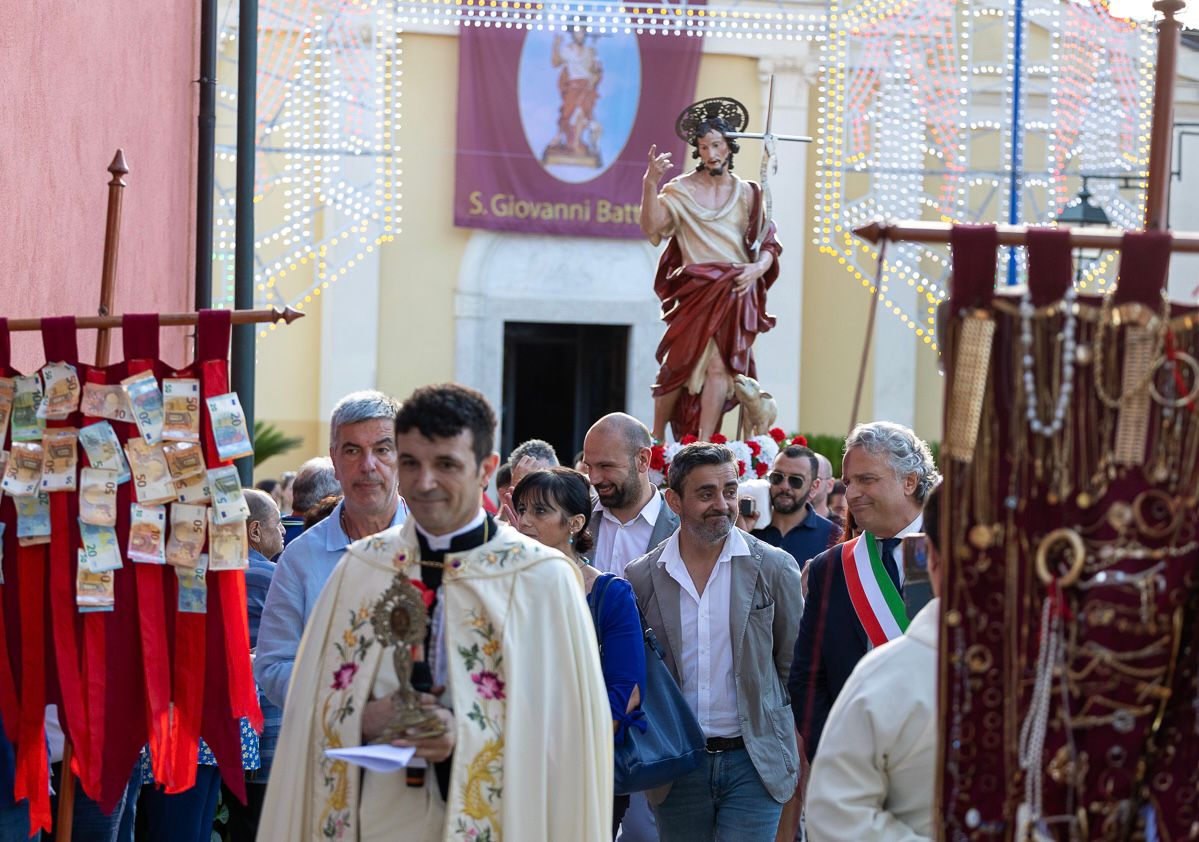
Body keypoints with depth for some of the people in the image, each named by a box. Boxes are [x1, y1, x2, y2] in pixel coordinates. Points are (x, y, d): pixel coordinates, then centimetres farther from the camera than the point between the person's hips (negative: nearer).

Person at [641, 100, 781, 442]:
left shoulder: (746, 193, 11)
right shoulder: (681, 190, 5)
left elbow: (769, 245, 11)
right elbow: (652, 227, -10)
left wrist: (758, 267, -10)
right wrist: (650, 183, -22)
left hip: (735, 293, 1)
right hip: (694, 291, -1)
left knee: (719, 364, -10)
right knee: (680, 362, -6)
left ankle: (703, 446, -10)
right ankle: (657, 439, 8)